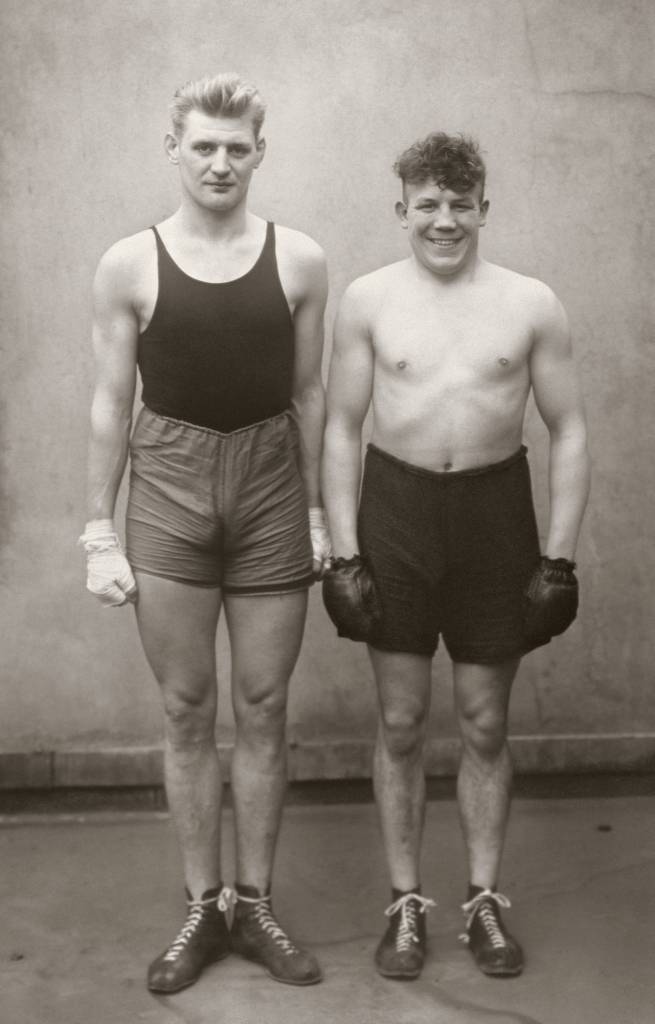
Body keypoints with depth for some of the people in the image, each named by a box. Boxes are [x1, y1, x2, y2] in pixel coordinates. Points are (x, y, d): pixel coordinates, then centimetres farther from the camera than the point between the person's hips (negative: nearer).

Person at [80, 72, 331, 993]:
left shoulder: (299, 260, 1)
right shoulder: (130, 264, -2)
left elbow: (309, 393, 7)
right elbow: (111, 404, 1)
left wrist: (318, 510, 5)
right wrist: (100, 532, -2)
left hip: (271, 488, 1)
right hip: (168, 491, -1)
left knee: (264, 712, 8)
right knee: (186, 714, 7)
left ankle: (255, 907, 23)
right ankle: (202, 908, 22)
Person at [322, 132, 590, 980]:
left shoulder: (531, 304, -2)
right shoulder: (367, 300, -1)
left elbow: (568, 433, 1)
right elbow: (342, 429, 1)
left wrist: (558, 559, -4)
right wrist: (342, 553, -5)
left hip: (495, 511, 0)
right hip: (396, 507, 0)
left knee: (486, 724, 10)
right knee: (399, 724, 8)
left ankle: (485, 900, 26)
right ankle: (406, 902, 23)